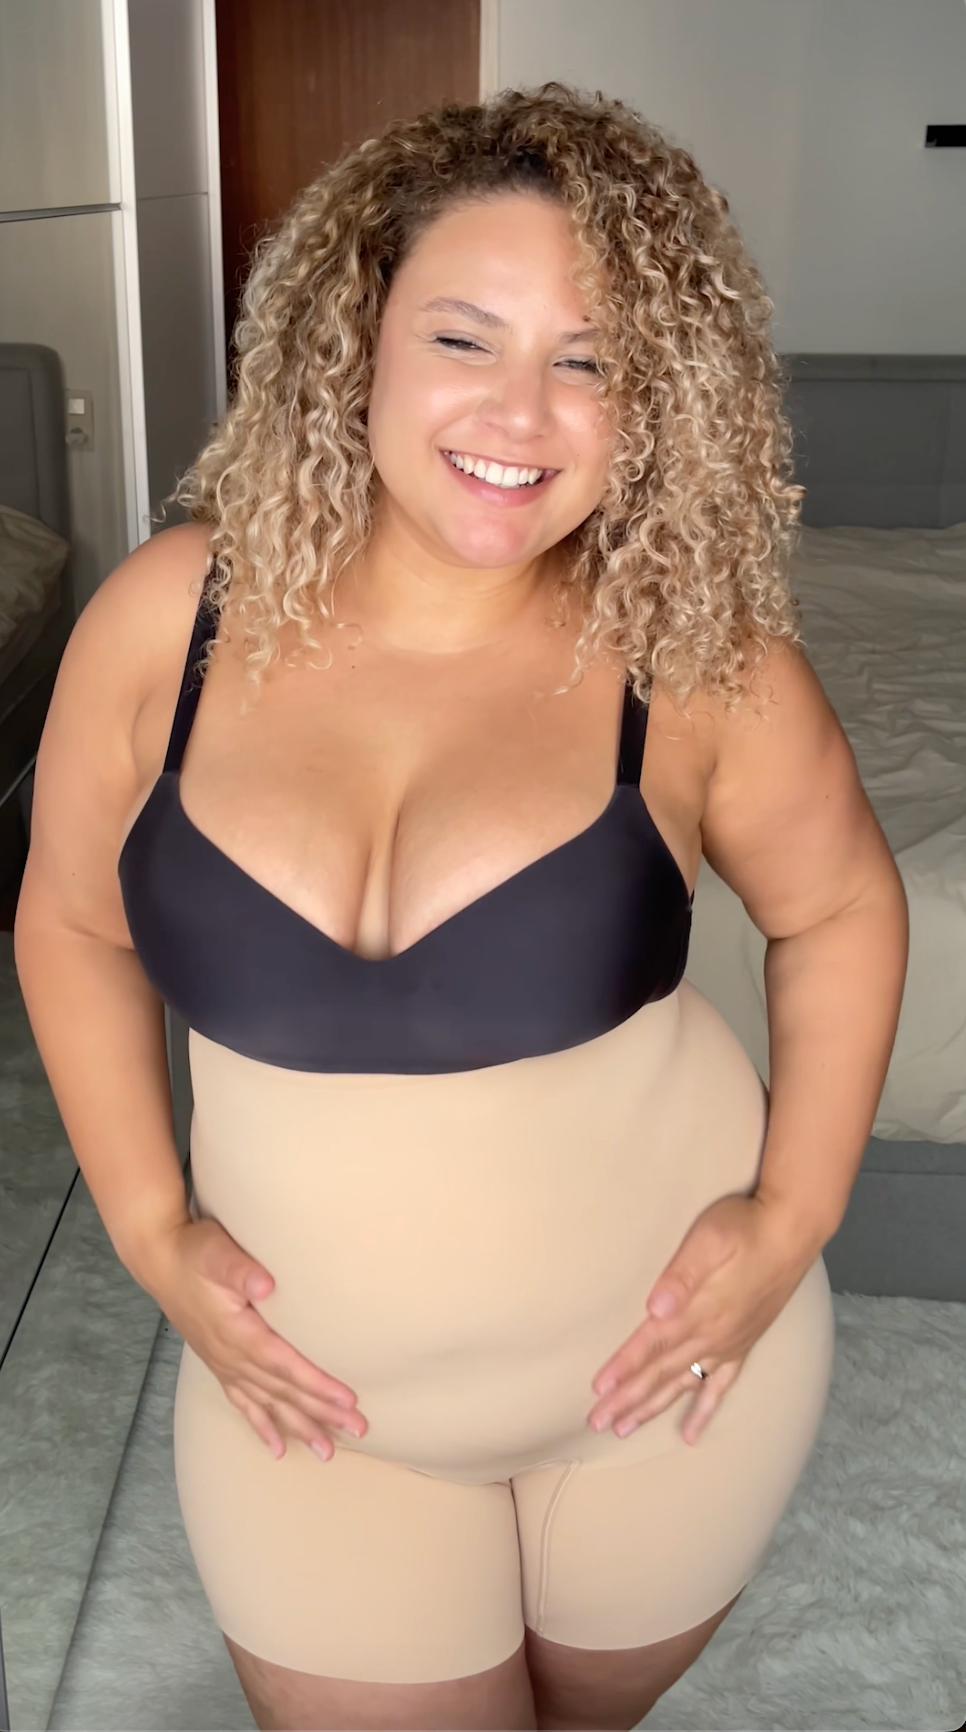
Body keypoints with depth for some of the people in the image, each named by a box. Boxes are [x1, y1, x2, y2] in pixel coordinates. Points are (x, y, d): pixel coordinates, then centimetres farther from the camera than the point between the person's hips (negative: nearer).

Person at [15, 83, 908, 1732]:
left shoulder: (697, 658, -17)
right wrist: (151, 1227, -5)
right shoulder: (171, 617, -14)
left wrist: (795, 1218, -7)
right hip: (315, 1397, 1)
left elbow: (839, 910, -1)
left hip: (664, 1360, 0)